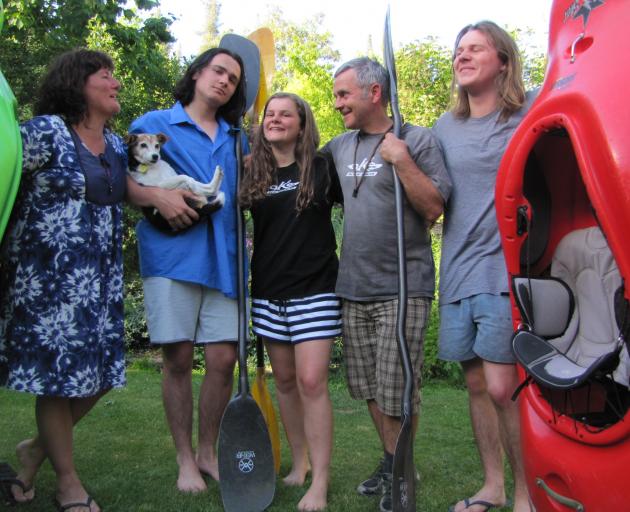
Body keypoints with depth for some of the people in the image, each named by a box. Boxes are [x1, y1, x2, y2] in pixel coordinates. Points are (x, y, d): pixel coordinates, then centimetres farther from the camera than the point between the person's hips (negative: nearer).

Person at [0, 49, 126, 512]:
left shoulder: (117, 145, 13)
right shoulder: (45, 131, -9)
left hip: (102, 279, 7)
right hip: (49, 277, -7)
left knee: (100, 373, 7)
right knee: (57, 374, 0)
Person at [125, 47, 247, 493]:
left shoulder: (235, 138, 22)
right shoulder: (155, 123, 9)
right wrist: (158, 197, -16)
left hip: (222, 257, 4)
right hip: (171, 255, -3)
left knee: (223, 359, 0)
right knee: (178, 359, 0)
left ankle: (208, 452, 19)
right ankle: (185, 459, 15)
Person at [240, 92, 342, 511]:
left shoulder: (321, 168, -1)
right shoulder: (254, 175, 9)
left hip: (315, 290, -4)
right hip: (268, 292, 5)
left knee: (312, 381, -10)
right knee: (285, 381, 11)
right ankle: (300, 464, 26)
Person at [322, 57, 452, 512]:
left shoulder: (418, 140, -5)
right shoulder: (340, 147, 13)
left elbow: (434, 207, -12)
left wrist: (400, 160, -19)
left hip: (402, 288, -6)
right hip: (354, 287, 6)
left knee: (398, 390, -2)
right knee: (369, 388, 13)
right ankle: (390, 462, 30)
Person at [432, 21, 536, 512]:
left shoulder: (533, 112, 1)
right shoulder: (445, 126, 16)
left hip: (506, 269, -5)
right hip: (458, 270, 5)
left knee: (503, 387, -9)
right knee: (477, 384, 11)